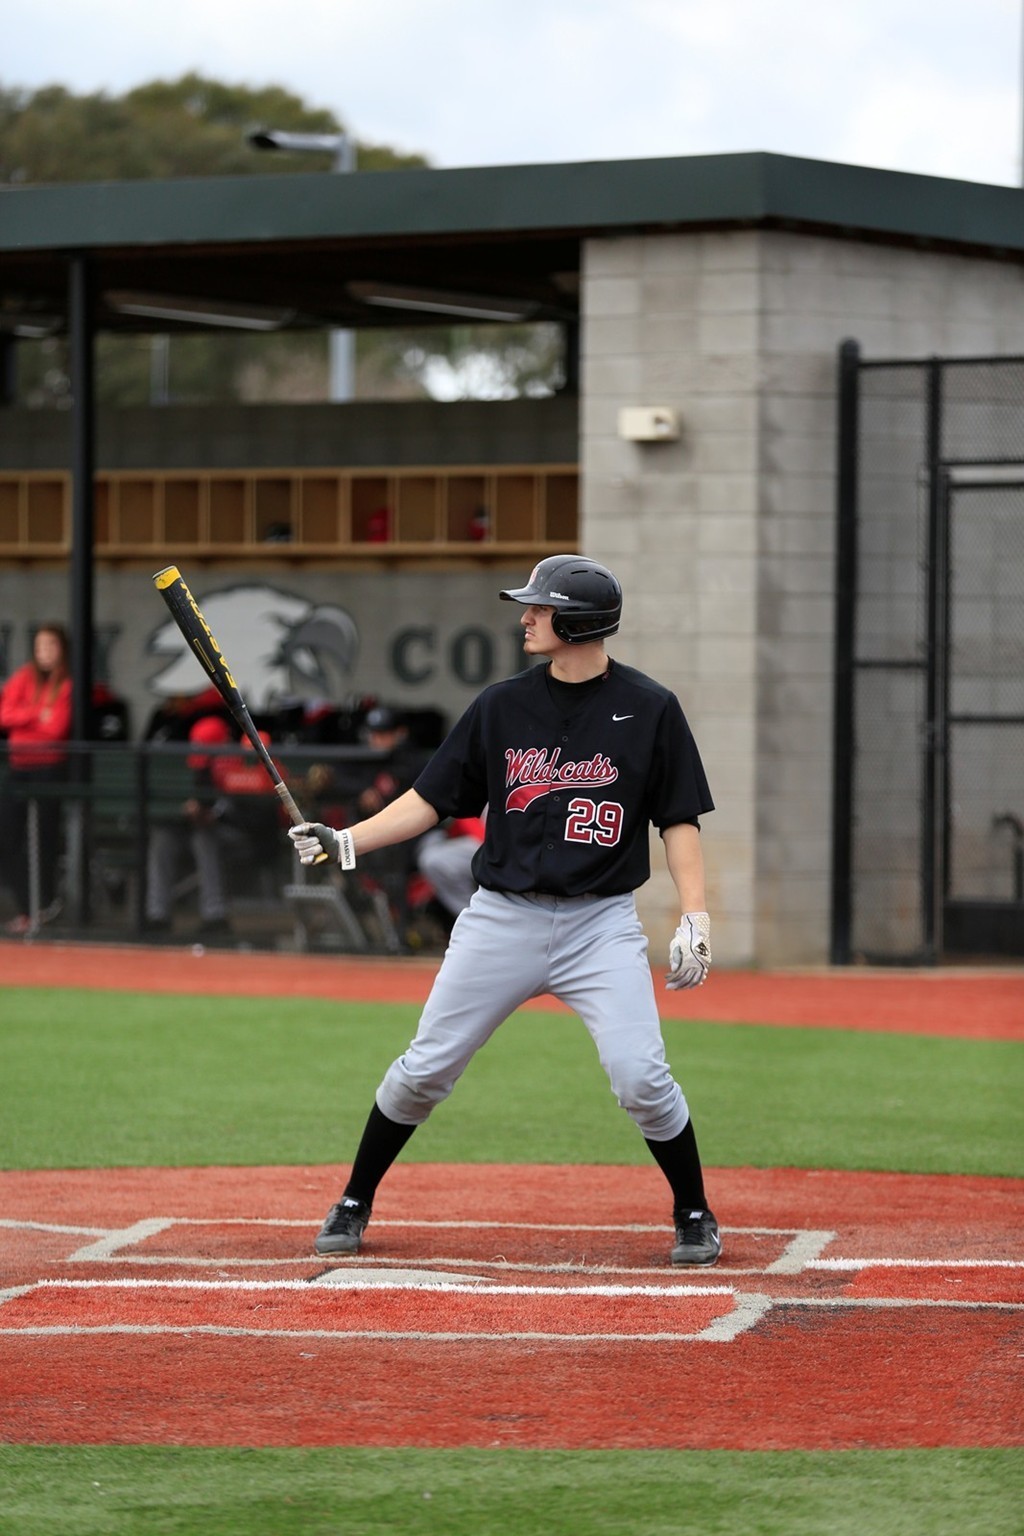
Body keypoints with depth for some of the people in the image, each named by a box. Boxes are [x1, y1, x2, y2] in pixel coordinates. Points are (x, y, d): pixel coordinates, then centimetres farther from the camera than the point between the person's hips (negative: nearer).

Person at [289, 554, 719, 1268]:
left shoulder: (649, 709, -3)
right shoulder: (502, 707, 4)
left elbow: (680, 821, 0)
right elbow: (430, 800, 7)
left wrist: (694, 919, -11)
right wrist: (345, 841, -5)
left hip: (602, 922, -3)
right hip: (502, 916, 3)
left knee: (641, 1076, -15)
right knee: (423, 1070, 3)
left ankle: (695, 1214, 6)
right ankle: (354, 1204, 20)